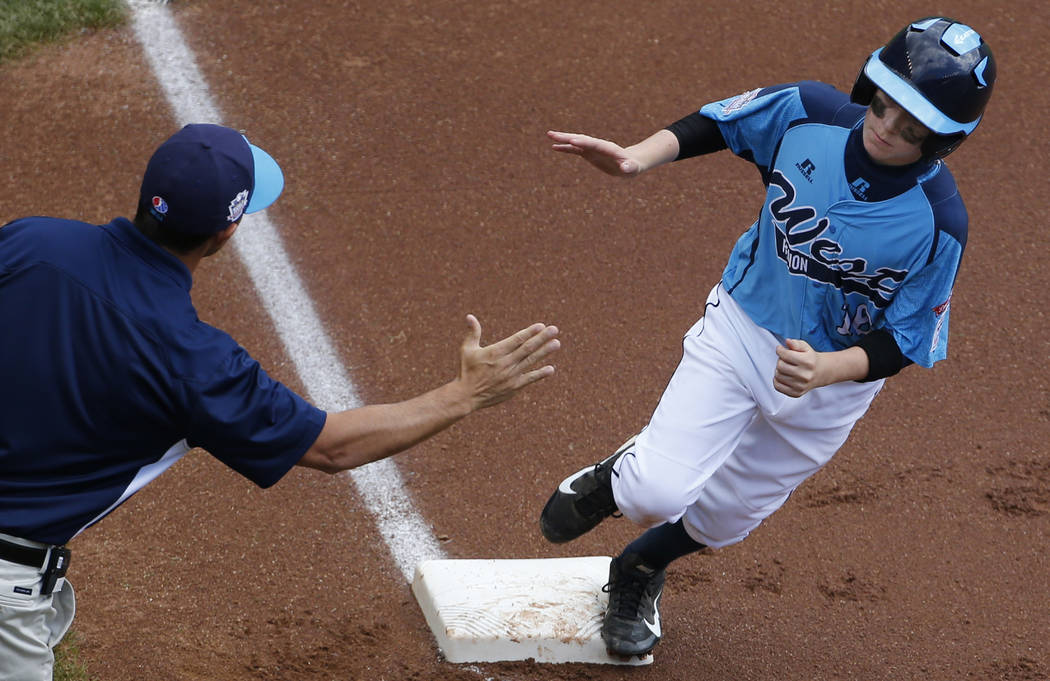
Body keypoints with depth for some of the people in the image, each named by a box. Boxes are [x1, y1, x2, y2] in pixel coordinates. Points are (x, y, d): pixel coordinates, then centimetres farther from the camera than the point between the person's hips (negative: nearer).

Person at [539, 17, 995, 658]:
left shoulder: (939, 222, -27)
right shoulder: (810, 112, -22)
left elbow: (901, 344, -18)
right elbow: (716, 123, -3)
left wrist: (825, 369, -37)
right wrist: (639, 157, -21)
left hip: (835, 377, 0)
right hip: (741, 327, 0)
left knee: (726, 511, 18)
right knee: (656, 494, -16)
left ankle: (639, 573, 53)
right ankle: (613, 480, 23)